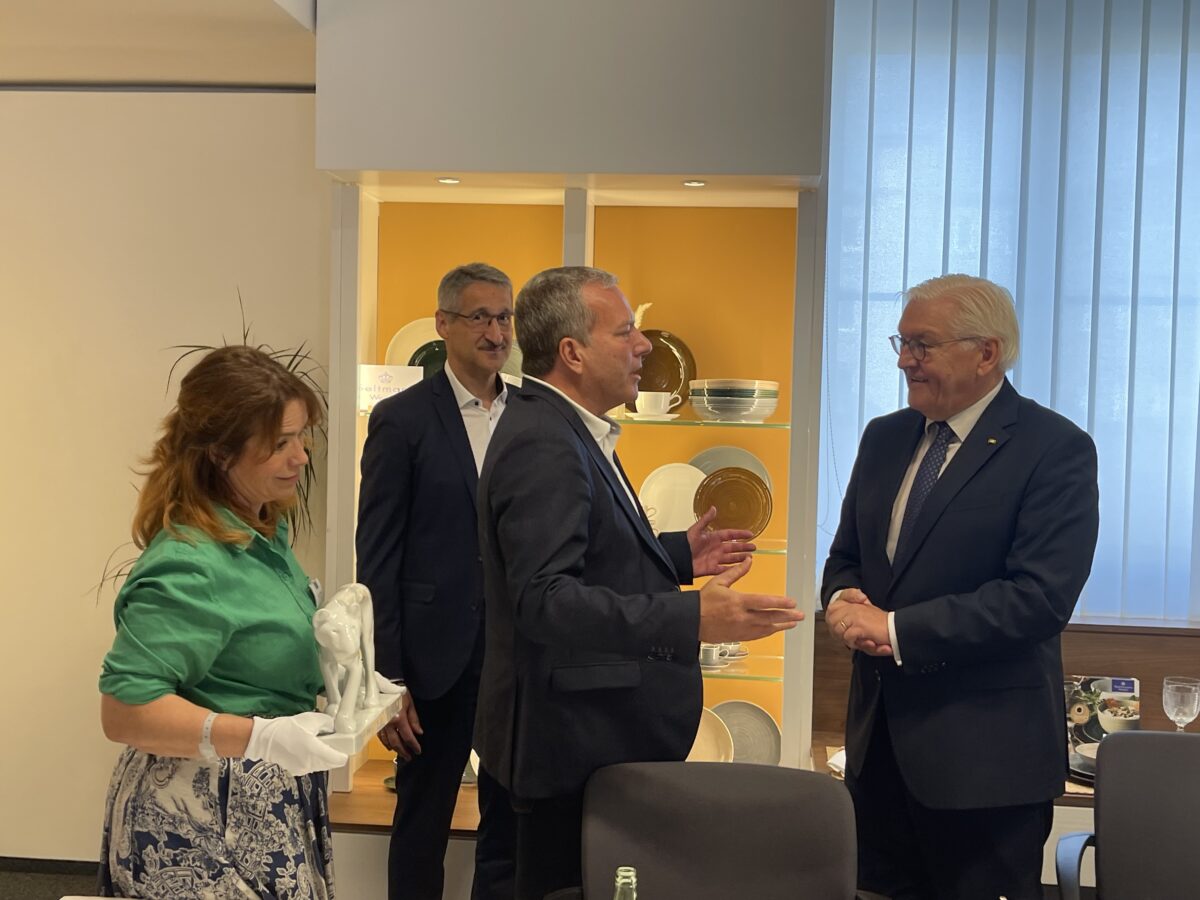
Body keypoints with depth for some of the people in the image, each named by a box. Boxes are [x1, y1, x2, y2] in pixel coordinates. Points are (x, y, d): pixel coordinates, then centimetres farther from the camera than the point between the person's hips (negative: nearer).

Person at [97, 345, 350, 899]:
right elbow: (123, 711, -26)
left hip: (267, 807, 9)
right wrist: (263, 737, -32)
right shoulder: (189, 564, -23)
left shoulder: (262, 531, 6)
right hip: (203, 829, -9)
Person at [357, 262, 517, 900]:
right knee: (421, 827, 12)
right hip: (438, 656, -3)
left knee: (512, 826, 12)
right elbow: (377, 559, -7)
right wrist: (385, 679, -10)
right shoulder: (401, 420, -5)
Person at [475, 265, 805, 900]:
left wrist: (678, 555, 13)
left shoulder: (567, 431, 11)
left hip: (597, 727, 11)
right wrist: (690, 620, -37)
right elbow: (545, 599, -31)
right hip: (571, 745, -11)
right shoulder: (542, 446, -22)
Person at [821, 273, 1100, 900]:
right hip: (878, 737, 6)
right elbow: (845, 558, 17)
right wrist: (844, 601, -7)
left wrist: (897, 629, -19)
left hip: (983, 753, -6)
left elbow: (1040, 595, -20)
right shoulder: (885, 438, 11)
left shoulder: (1056, 449, -10)